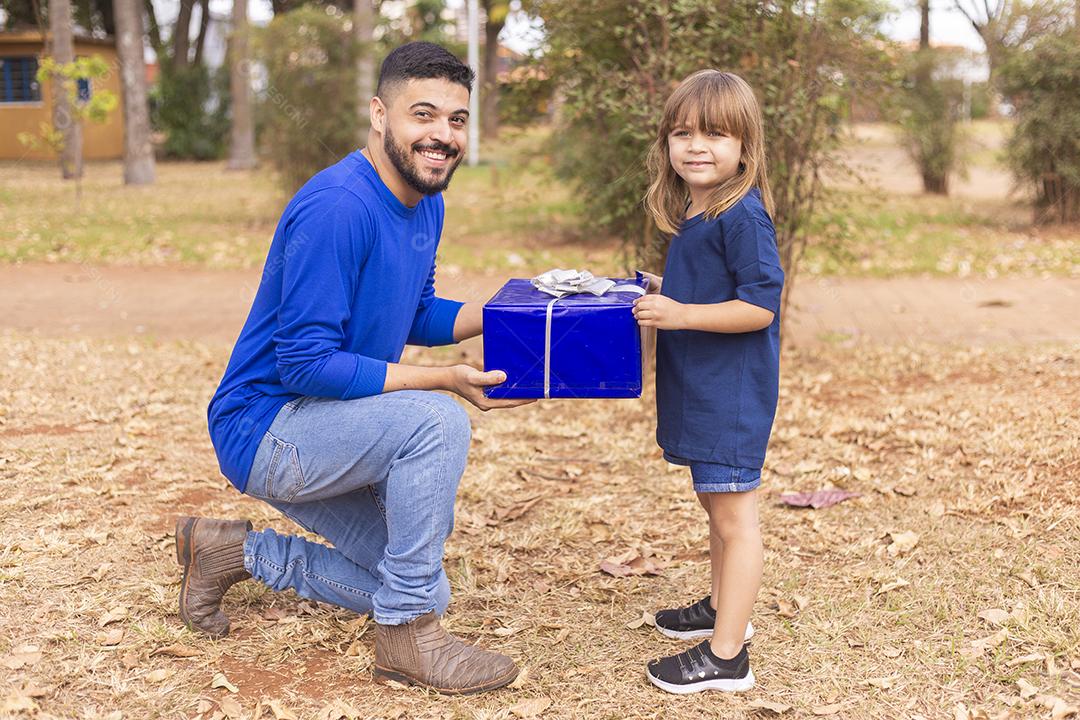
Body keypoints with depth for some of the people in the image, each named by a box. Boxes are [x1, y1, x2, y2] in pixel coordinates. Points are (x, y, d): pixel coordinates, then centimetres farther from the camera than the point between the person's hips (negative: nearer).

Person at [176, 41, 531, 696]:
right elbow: (306, 363, -28)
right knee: (436, 422, -31)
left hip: (317, 436, 9)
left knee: (416, 580, 14)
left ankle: (238, 552, 24)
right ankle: (408, 639, -16)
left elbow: (415, 318, 14)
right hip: (263, 428, -9)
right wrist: (445, 381, -28)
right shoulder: (337, 206, -26)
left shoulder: (427, 202, 4)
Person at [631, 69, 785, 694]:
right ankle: (724, 607, 41)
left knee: (734, 516, -5)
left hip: (733, 394, -10)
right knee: (716, 505, 23)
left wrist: (681, 315, -25)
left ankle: (726, 656, 1)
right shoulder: (694, 214, 11)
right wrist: (664, 291, 12)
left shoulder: (743, 216, -18)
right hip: (700, 389, 10)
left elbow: (760, 306, -22)